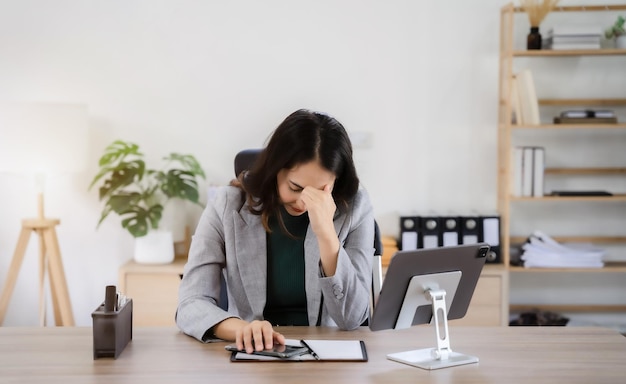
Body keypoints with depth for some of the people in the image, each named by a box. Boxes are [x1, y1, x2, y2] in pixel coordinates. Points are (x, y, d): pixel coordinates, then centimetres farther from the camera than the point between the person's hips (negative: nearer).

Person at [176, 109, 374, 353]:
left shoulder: (354, 207, -7)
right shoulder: (227, 205, -8)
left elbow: (351, 318, -12)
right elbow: (191, 304, -13)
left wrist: (326, 233, -23)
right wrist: (241, 328, -32)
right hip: (251, 354, 0)